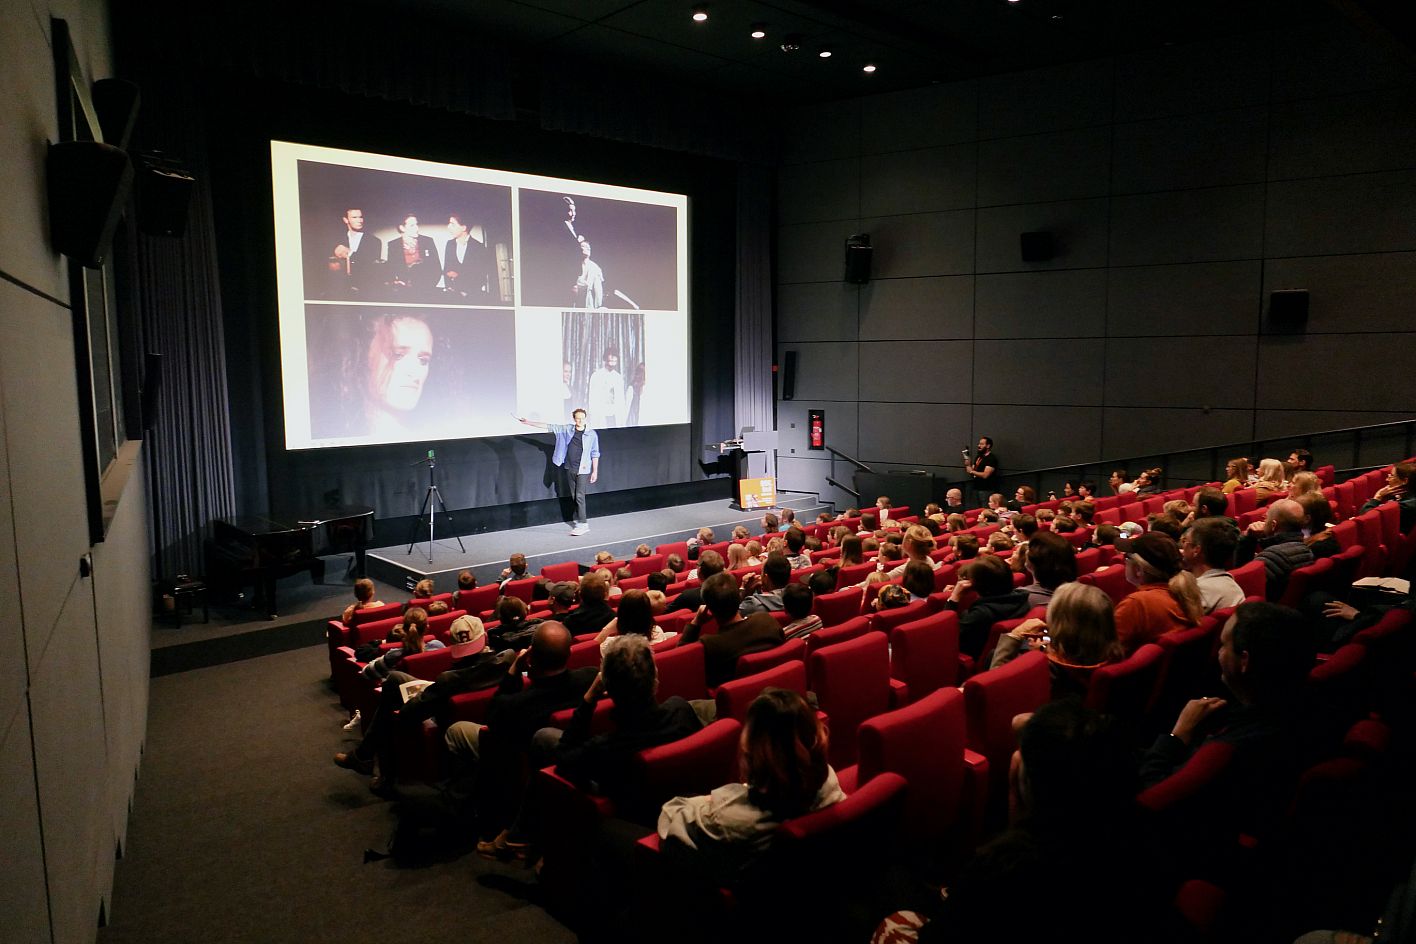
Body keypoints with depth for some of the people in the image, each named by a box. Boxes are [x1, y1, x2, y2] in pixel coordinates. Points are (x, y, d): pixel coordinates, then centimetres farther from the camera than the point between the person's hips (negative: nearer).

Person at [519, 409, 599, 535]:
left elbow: (595, 454, 1)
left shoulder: (592, 434, -4)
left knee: (579, 496, -10)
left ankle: (582, 524, -7)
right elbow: (548, 426, 4)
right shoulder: (567, 430, 3)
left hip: (583, 470, -4)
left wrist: (595, 471, -1)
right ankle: (583, 522, 18)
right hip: (569, 469, 4)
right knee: (574, 497, 8)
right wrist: (527, 422, 2)